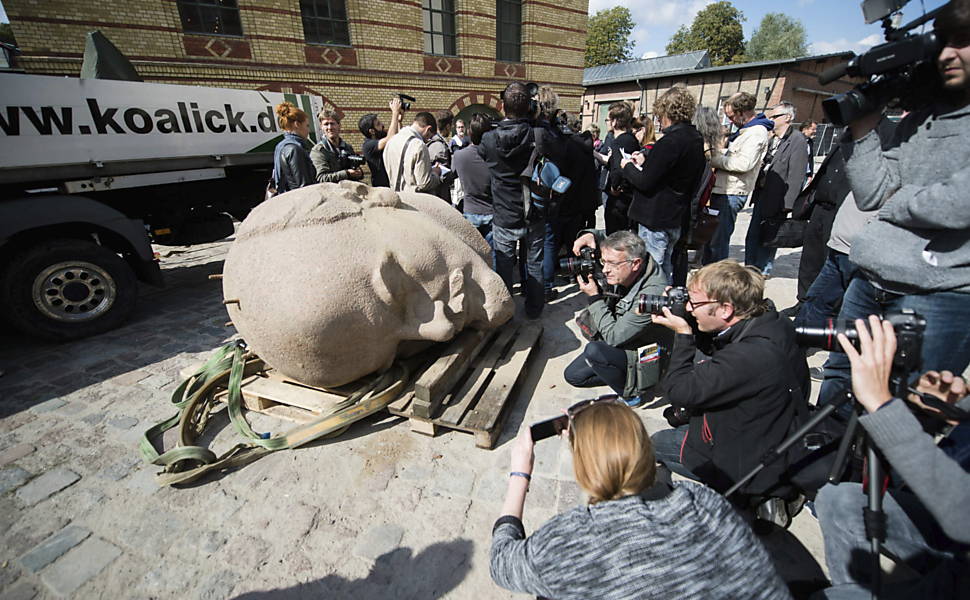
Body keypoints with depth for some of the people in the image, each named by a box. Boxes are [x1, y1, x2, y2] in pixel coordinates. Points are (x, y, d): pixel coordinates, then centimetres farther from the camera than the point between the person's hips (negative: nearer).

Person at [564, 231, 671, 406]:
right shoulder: (624, 270, -14)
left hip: (643, 358, -7)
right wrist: (590, 235, -18)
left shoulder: (652, 294, -36)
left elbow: (613, 336, -30)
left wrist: (594, 297, -24)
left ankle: (634, 394, -9)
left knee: (594, 350, -34)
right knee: (572, 375, 6)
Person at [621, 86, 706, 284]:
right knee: (666, 268, 22)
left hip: (656, 219, -10)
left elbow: (645, 182, -21)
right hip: (676, 217, 10)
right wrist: (646, 161, 13)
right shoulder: (696, 139, 10)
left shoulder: (670, 141, -20)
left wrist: (627, 167, -3)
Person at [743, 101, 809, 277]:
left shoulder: (797, 140, -10)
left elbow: (796, 176, -16)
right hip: (762, 194, 7)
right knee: (752, 235, 11)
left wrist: (787, 204, -20)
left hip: (776, 199, -7)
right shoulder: (773, 139, 13)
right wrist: (756, 192, 8)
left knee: (768, 236, 2)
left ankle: (764, 270, 16)